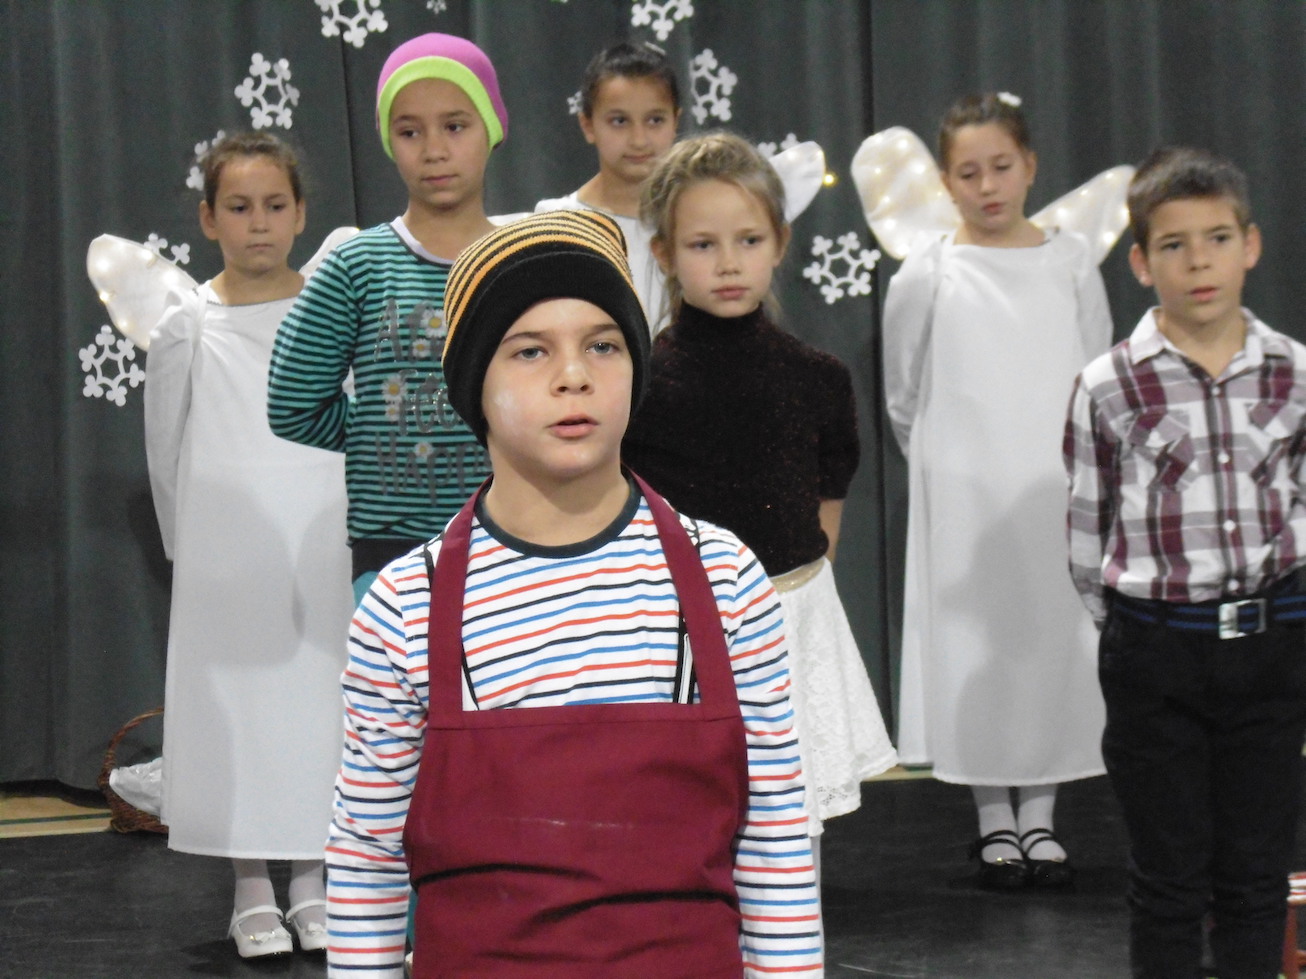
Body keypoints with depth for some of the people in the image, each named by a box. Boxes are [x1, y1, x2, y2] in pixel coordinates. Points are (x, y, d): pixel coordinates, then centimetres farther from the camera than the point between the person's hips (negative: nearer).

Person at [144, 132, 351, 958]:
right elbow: (167, 452, 7)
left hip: (320, 545, 1)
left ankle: (312, 883, 13)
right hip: (225, 555, 0)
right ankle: (253, 892, 10)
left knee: (317, 693, 3)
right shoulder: (188, 324, 0)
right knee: (233, 700, 1)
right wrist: (192, 545, 7)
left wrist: (346, 534, 5)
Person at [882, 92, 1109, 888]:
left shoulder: (1070, 262, 3)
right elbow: (903, 393, 7)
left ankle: (1040, 815, 14)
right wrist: (941, 464, 8)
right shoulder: (928, 273, -2)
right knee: (974, 638, 2)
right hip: (963, 491, -1)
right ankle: (994, 817, 13)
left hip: (1055, 486, 2)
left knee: (1056, 634, 3)